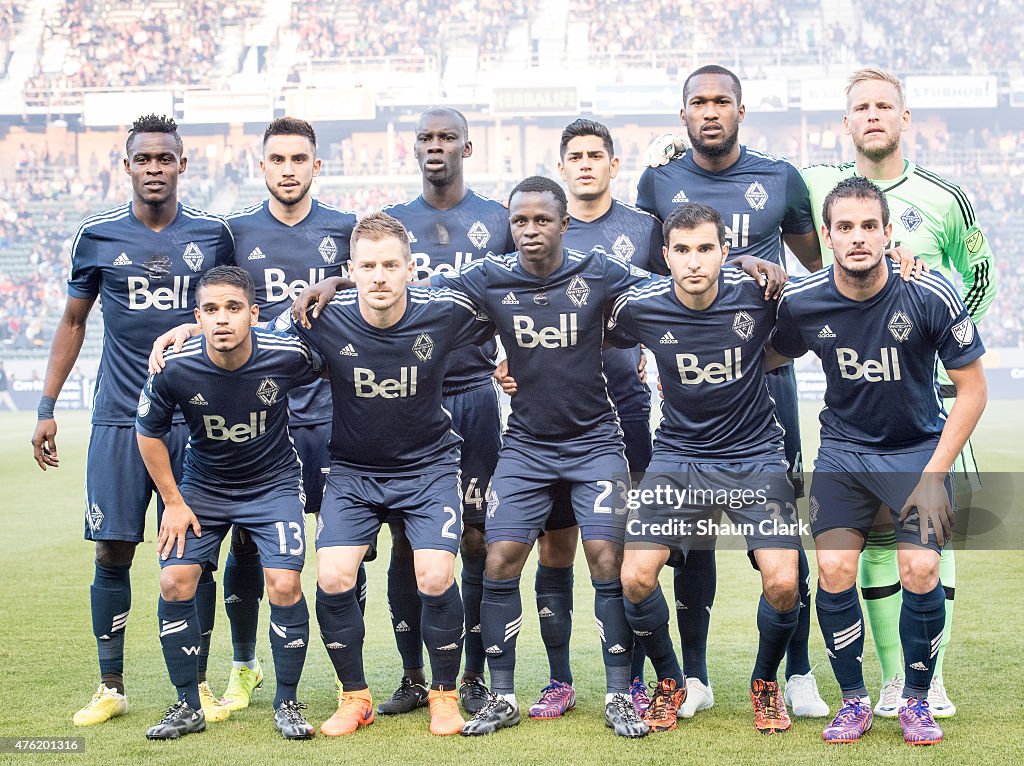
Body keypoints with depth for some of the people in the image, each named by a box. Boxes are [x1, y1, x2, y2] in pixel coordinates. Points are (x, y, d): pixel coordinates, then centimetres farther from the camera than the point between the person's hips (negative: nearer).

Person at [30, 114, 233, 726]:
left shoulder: (214, 234, 3)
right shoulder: (98, 236, 4)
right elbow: (73, 323, 12)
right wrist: (47, 408, 8)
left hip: (197, 417, 0)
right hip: (119, 419, 0)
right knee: (112, 552, 0)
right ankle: (111, 687, 12)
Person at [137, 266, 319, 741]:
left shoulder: (287, 356, -24)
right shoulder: (174, 368, -23)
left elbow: (332, 371, 1)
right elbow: (149, 432, -4)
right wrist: (173, 502, -3)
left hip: (274, 483, -1)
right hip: (202, 485, 1)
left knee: (284, 585, -15)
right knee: (175, 582, -10)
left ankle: (287, 703, 6)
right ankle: (187, 706, 8)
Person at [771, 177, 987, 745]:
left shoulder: (929, 296, -19)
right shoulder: (802, 303, -13)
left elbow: (972, 388, -10)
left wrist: (934, 474, -13)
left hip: (918, 447, -2)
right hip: (843, 447, 2)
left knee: (920, 570, -16)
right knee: (834, 571, -13)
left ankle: (915, 699, 7)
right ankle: (854, 701, 8)